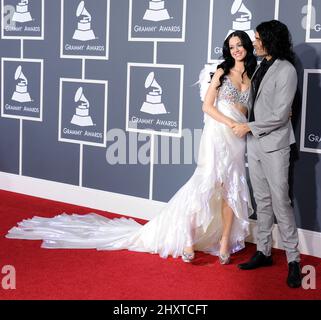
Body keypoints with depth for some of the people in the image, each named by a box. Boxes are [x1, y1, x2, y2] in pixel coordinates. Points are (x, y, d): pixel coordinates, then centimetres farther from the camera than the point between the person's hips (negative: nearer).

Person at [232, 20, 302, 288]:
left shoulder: (286, 70, -13)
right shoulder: (261, 67, 10)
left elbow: (280, 115, -16)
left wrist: (249, 127, -11)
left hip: (274, 145, -7)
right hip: (255, 143, 7)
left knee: (280, 202, -6)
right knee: (262, 201, 13)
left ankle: (294, 259, 2)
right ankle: (263, 252, 21)